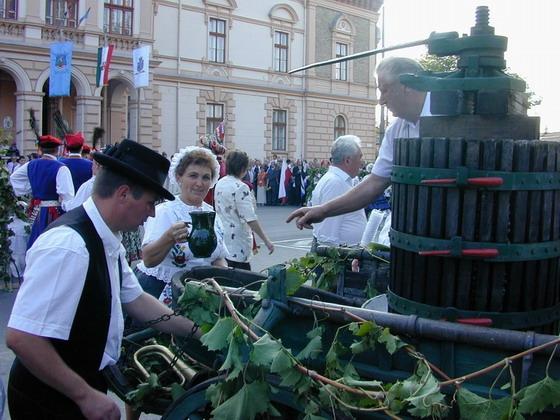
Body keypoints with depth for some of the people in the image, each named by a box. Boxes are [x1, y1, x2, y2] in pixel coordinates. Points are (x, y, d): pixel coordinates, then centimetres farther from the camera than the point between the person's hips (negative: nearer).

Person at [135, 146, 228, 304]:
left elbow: (218, 258, 16)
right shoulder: (164, 212, -12)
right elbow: (148, 261, -24)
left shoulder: (211, 213, 8)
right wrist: (169, 238, -42)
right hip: (158, 289, -6)